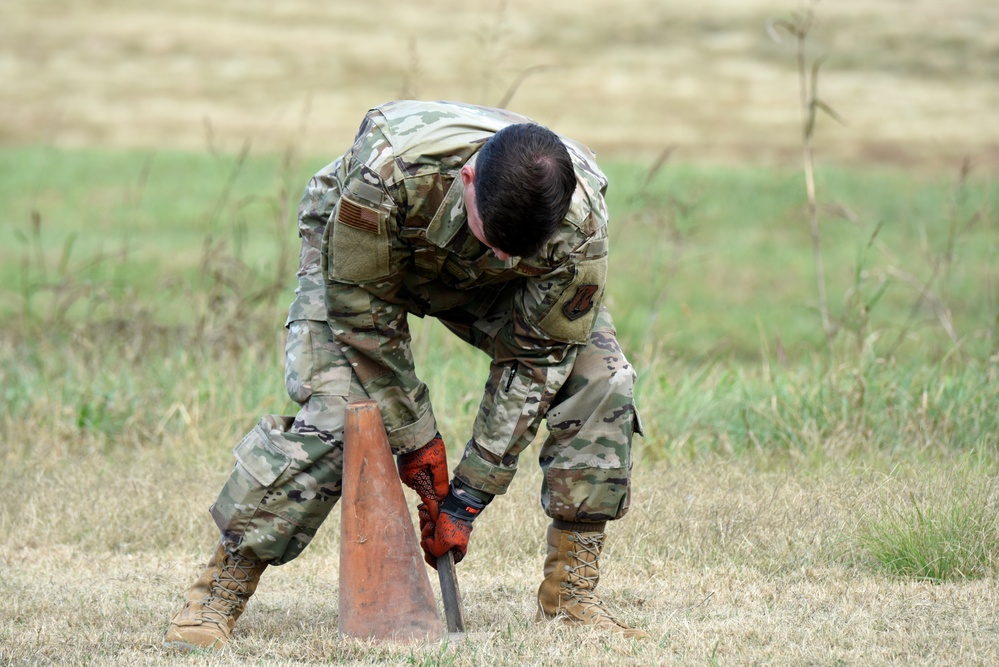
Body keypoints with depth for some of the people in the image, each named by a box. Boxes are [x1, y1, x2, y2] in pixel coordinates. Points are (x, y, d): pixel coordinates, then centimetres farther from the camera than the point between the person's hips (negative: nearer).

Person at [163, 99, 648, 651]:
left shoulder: (579, 227, -36)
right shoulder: (387, 171, -44)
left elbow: (532, 360, -24)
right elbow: (364, 314, -30)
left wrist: (469, 495, -22)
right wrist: (415, 440, -23)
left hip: (479, 288, 3)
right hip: (355, 261, -3)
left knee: (599, 380, -16)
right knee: (330, 413, -25)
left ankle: (569, 591, -6)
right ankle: (218, 594, -13)